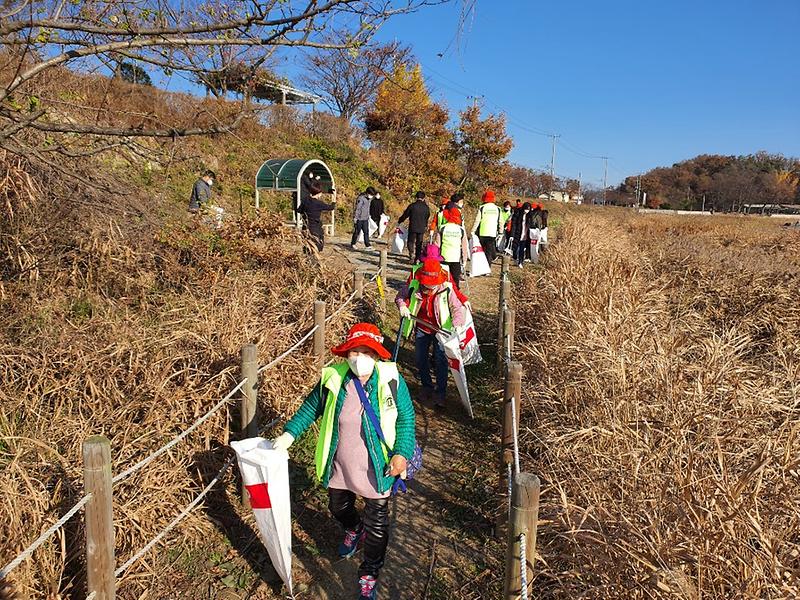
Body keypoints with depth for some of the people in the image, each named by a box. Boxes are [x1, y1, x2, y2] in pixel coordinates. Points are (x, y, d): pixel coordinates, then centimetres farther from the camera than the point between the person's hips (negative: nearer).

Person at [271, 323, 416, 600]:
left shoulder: (391, 379, -19)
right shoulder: (333, 378, -12)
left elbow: (406, 417, -8)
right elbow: (311, 407, 3)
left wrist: (402, 453, -15)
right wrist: (289, 433, -2)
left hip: (376, 469, -3)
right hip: (339, 467, 3)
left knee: (376, 524, 11)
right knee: (338, 507, 28)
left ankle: (369, 576, 38)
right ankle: (354, 529, 65)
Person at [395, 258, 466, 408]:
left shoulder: (447, 289, -20)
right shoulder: (413, 287, -14)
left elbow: (458, 308, -18)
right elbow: (400, 296, 4)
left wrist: (456, 324, -35)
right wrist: (402, 306, -18)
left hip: (441, 329, -3)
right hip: (422, 329, 3)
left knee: (441, 360, -6)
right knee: (420, 359, 12)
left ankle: (440, 393, 9)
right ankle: (427, 387, 35)